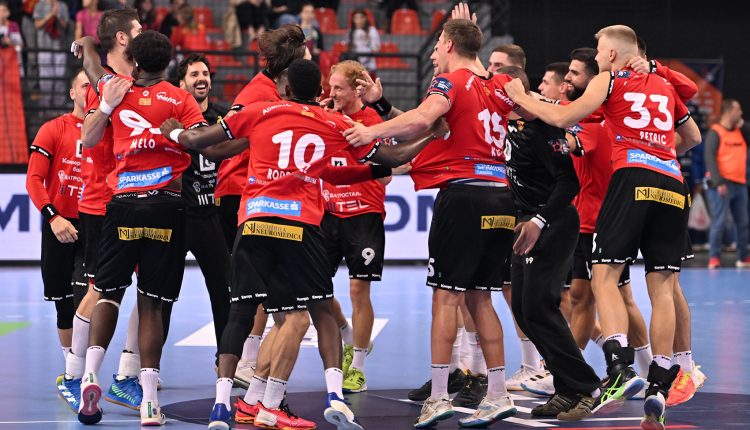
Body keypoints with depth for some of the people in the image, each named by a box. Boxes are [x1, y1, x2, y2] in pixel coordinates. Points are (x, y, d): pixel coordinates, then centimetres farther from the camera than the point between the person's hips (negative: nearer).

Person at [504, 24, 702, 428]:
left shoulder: (610, 80, 9)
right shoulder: (664, 87, 24)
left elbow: (562, 118, 2)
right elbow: (693, 137, 37)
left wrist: (521, 97, 16)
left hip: (634, 179, -5)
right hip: (672, 184, 5)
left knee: (605, 276, -6)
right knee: (662, 287, 3)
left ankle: (621, 369, -25)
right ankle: (658, 389, 0)